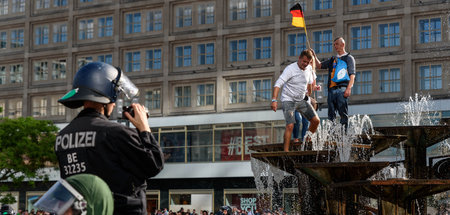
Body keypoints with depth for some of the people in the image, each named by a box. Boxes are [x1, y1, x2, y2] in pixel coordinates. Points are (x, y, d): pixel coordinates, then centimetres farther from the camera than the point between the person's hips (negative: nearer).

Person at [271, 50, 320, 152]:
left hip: (301, 100, 6)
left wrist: (308, 93, 33)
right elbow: (278, 84, -26)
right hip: (288, 100, -6)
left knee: (316, 120, -2)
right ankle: (286, 150, -16)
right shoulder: (290, 69, -19)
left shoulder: (309, 69, 0)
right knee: (290, 125, -19)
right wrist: (274, 100, -36)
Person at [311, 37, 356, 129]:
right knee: (331, 115, 1)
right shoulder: (333, 59, 26)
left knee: (343, 114, -9)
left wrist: (349, 88, -15)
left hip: (342, 89, -5)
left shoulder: (349, 58, 8)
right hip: (331, 89, 6)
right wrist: (314, 56, 15)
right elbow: (320, 65, 30)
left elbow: (352, 75, -2)